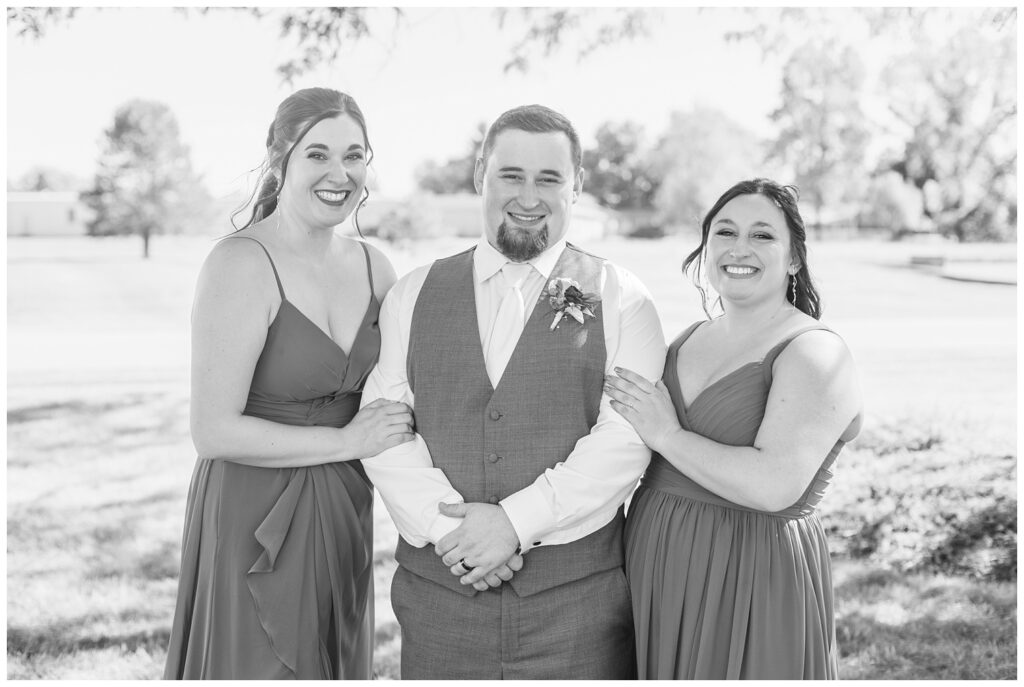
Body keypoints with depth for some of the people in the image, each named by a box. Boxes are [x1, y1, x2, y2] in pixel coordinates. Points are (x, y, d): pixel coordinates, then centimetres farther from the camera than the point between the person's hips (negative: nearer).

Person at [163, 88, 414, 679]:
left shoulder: (374, 267, 5)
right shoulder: (241, 265, -15)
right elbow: (214, 431, -19)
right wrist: (345, 441, -15)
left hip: (345, 514, 6)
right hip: (254, 520, -6)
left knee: (338, 667, 16)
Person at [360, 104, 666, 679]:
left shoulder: (620, 300, 2)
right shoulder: (412, 297, 8)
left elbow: (625, 438, -9)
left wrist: (516, 520, -16)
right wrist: (449, 527, -13)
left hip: (577, 594, -1)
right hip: (438, 584, 2)